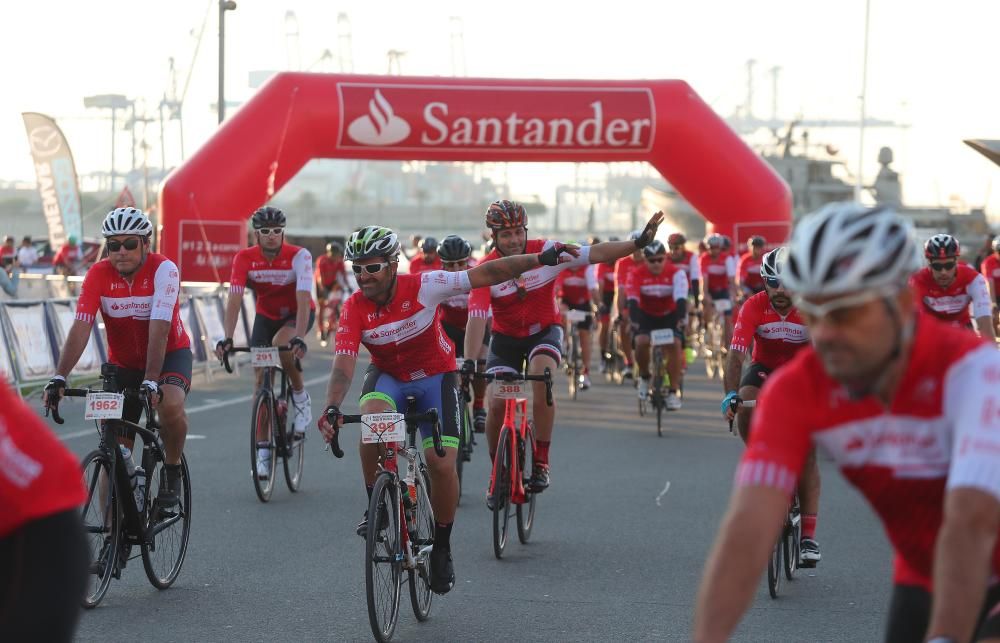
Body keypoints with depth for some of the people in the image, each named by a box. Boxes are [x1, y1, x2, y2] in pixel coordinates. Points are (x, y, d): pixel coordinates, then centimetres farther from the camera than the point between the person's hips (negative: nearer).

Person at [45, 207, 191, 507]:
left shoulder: (163, 269, -23)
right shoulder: (98, 275, -15)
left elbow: (159, 329, -32)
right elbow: (80, 328, -23)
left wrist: (151, 381, -42)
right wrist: (59, 377, -35)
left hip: (170, 355, -3)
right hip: (123, 362, 3)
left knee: (171, 405, -35)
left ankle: (172, 470, -8)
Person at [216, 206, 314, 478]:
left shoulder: (299, 256, -27)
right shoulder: (245, 259, -21)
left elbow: (304, 299, -37)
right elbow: (234, 300, -28)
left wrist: (299, 338, -51)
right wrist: (227, 338, -42)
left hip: (297, 314, -3)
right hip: (266, 316, 3)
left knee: (280, 345, -35)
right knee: (261, 378, -6)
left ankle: (300, 397, -8)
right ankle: (262, 449, -1)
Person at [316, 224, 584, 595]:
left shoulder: (423, 286, -23)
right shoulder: (354, 308, -19)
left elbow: (485, 275, -21)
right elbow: (343, 365, -25)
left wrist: (543, 258, -24)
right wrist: (332, 409, -43)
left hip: (435, 377, -1)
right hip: (388, 377, 1)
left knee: (442, 463, -16)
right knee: (371, 415, -34)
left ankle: (441, 547, 6)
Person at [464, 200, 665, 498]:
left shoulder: (546, 251, -17)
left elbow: (595, 254, -23)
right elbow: (476, 318, -27)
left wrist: (638, 244, -35)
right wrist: (468, 362, -40)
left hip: (545, 331, -1)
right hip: (506, 337, 1)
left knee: (542, 376, -32)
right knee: (496, 405, -12)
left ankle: (541, 463, -23)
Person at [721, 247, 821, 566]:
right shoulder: (753, 307, -25)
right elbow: (736, 354, -31)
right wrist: (731, 395, -46)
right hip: (765, 368, 1)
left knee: (807, 453, -8)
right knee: (744, 407, -33)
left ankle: (809, 536, -6)